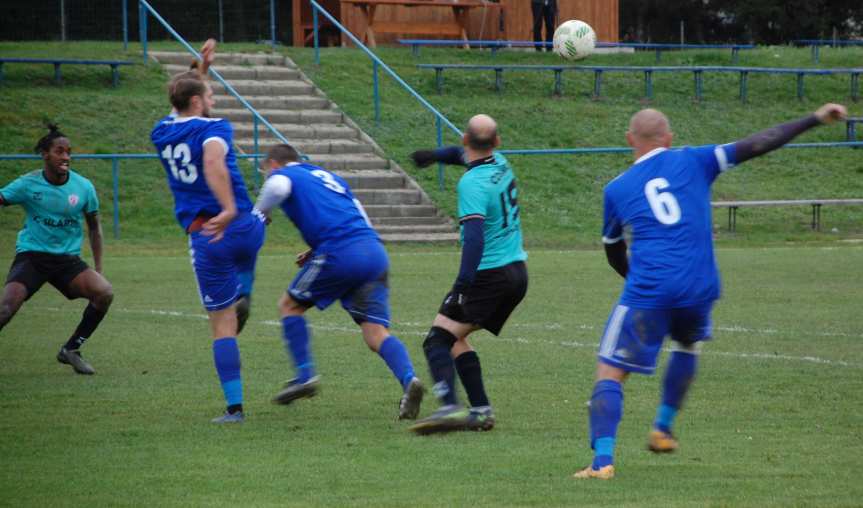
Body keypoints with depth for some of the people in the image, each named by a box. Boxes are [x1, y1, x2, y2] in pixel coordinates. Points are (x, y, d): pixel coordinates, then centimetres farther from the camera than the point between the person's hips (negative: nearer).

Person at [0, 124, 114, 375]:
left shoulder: (83, 187, -1)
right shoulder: (28, 184, -8)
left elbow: (94, 226, 11)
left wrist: (98, 268, 9)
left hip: (67, 258, 3)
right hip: (31, 256, -3)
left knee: (104, 293, -20)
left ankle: (71, 350, 0)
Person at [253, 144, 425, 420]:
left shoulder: (282, 175, 13)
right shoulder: (331, 178, 33)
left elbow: (278, 188, -14)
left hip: (340, 255, -6)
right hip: (376, 251, 6)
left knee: (289, 305, 17)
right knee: (376, 333, -1)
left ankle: (305, 376, 9)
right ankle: (408, 379, -26)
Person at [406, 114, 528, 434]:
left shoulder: (472, 183, -17)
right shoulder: (501, 165, 9)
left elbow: (475, 237, -28)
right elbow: (462, 154, 33)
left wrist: (462, 285, -32)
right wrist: (436, 154, 18)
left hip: (489, 274, -9)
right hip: (518, 272, 9)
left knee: (438, 340, -13)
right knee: (456, 338, 18)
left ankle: (450, 408, -34)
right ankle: (481, 411, 8)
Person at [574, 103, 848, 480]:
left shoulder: (617, 189, 10)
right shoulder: (692, 162, 9)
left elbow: (613, 252, 23)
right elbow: (756, 145, 4)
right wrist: (816, 119, 9)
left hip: (646, 293, -2)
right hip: (698, 290, 2)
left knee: (609, 374, 1)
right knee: (688, 345, 35)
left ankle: (602, 459, -18)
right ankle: (663, 429, 34)